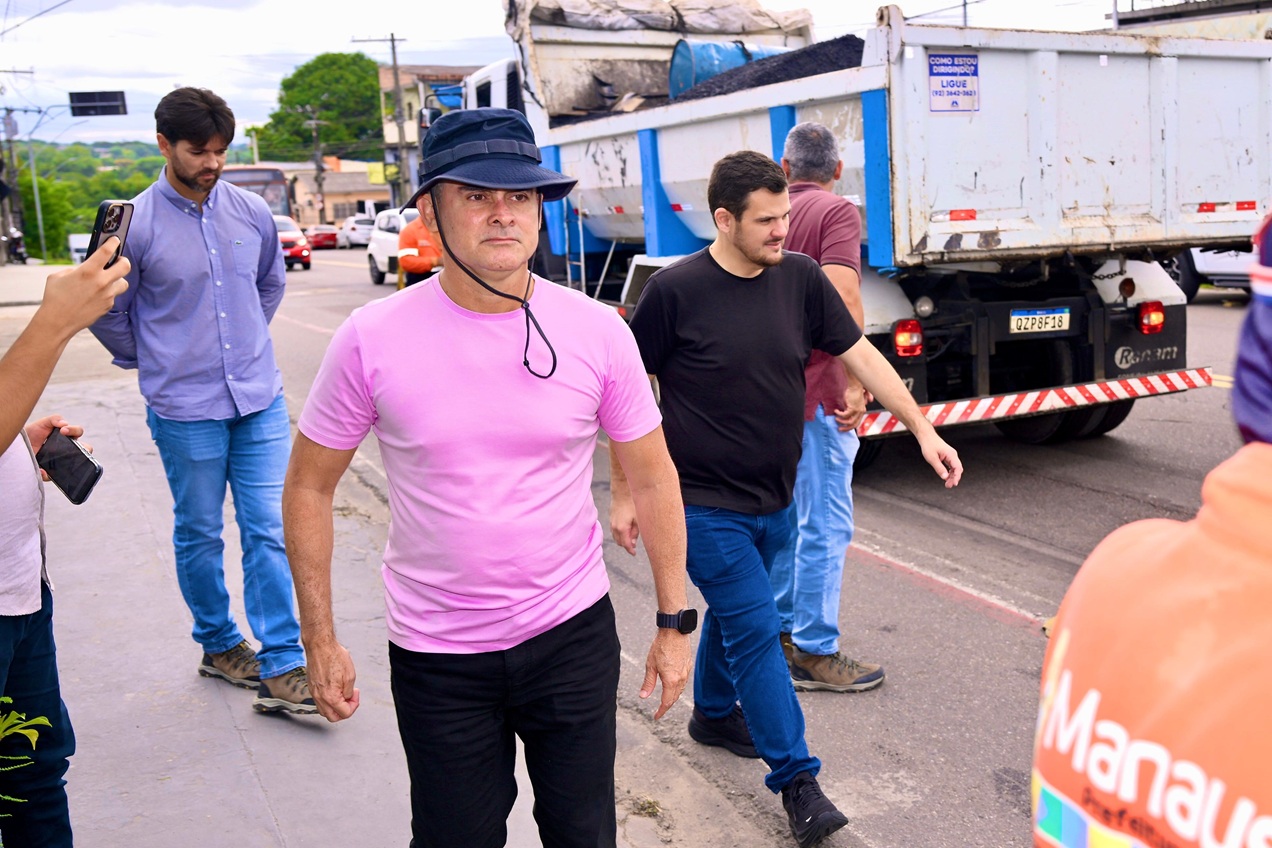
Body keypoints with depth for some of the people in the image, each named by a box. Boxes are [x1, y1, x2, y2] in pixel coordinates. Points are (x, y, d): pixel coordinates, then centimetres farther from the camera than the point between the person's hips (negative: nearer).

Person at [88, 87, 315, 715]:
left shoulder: (252, 213, 2)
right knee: (199, 534, 11)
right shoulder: (137, 225, -9)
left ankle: (280, 669, 4)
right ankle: (220, 646, 30)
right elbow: (108, 313, 5)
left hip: (261, 401, 3)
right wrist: (153, 363, 13)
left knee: (269, 531, 0)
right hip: (185, 410, -2)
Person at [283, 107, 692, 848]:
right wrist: (321, 640, -1)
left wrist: (675, 621, 2)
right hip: (436, 654, 0)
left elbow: (652, 476, 1)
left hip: (574, 635, 1)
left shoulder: (597, 332, -9)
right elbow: (310, 488, -1)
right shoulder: (372, 341, -12)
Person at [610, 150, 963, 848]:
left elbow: (860, 355, 3)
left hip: (773, 500, 6)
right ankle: (796, 779, 4)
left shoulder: (800, 278, -2)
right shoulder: (676, 290, -15)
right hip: (705, 503, -5)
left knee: (734, 611, 23)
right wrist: (624, 492, -6)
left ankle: (715, 713, 47)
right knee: (755, 630, -6)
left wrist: (923, 430, -3)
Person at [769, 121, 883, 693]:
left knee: (785, 515, 18)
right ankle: (814, 653, 4)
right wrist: (855, 385, -26)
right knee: (824, 524, -2)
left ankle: (783, 628, 28)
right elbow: (841, 298, -24)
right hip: (816, 389, -8)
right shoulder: (837, 212, -10)